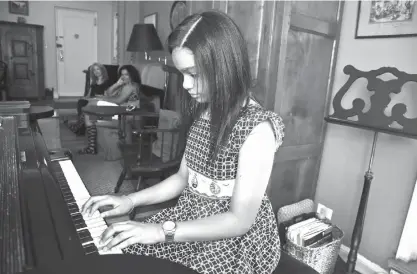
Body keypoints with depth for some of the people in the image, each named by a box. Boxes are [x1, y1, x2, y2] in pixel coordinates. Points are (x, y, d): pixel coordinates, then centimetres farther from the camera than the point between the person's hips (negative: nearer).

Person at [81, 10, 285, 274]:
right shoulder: (201, 111, 1)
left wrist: (162, 231, -27)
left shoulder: (257, 126, -22)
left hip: (237, 241, -6)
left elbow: (240, 220, -23)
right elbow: (183, 178, 7)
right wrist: (130, 200, -4)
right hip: (191, 219, 6)